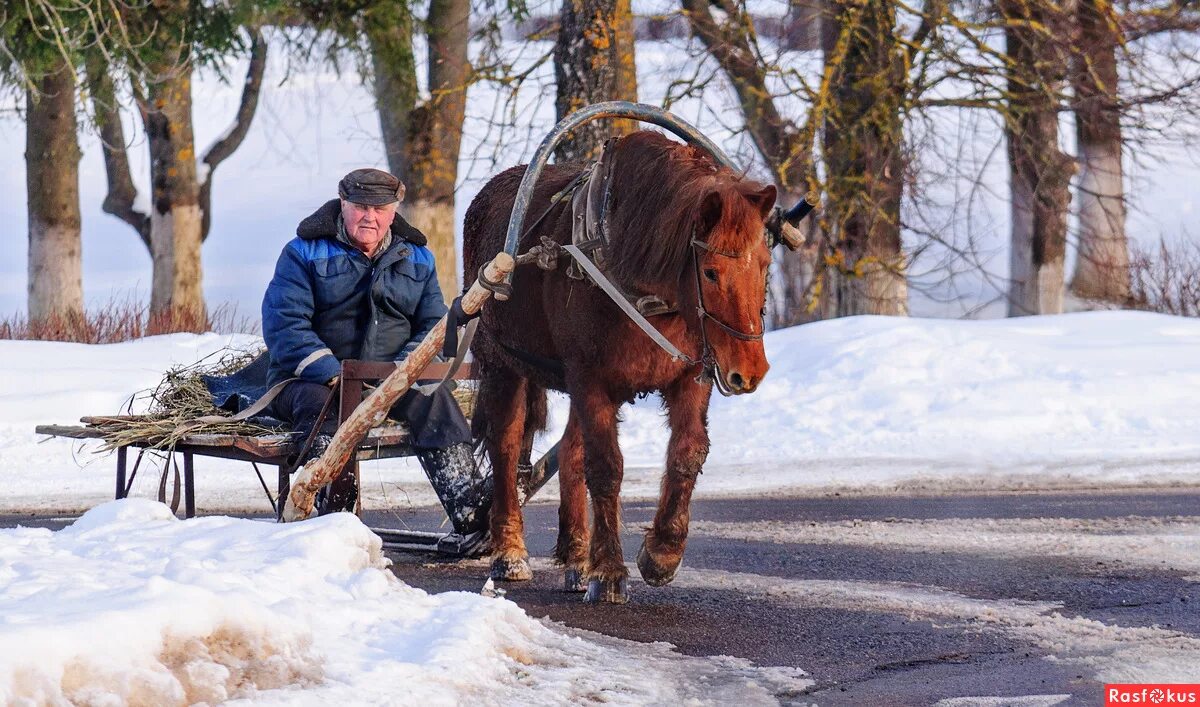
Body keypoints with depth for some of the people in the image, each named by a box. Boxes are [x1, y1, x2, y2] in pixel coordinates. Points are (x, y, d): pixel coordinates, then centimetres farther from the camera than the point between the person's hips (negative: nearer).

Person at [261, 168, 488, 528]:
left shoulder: (416, 258, 13)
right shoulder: (304, 253, 0)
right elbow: (283, 325, -11)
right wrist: (333, 373, -25)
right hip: (308, 380, -3)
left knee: (434, 398, -27)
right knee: (320, 402, -37)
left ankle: (474, 518, -36)